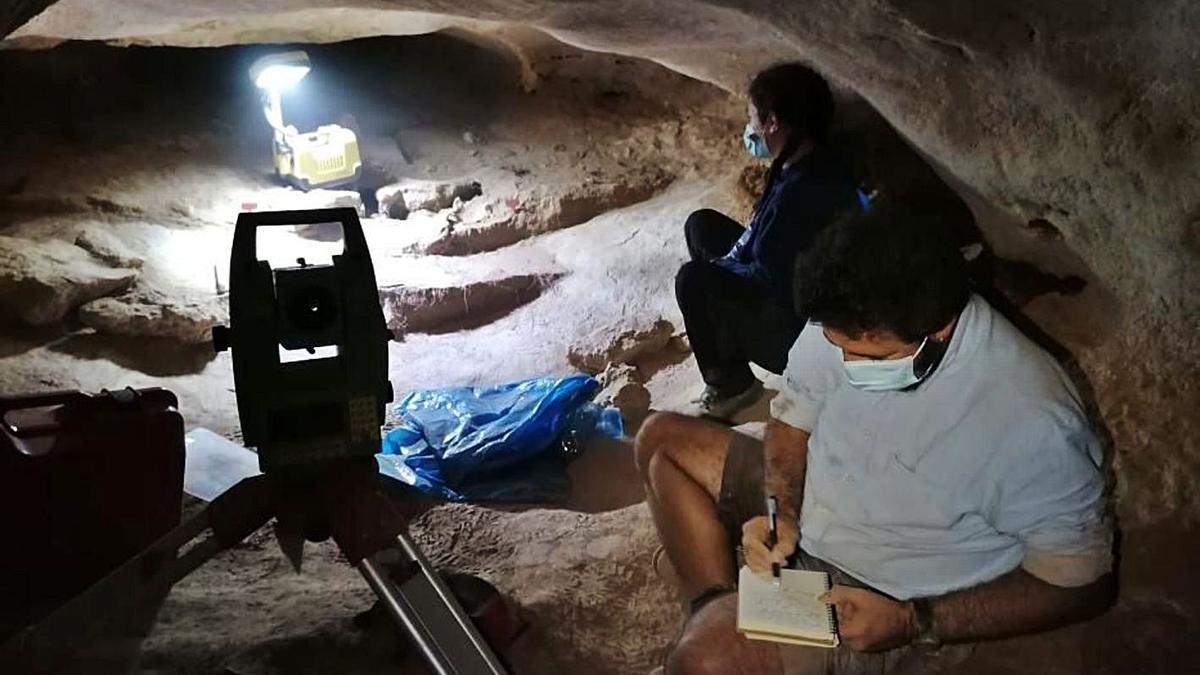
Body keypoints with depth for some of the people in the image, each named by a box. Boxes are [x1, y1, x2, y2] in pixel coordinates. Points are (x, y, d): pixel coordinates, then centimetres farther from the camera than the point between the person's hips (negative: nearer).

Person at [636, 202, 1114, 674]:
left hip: (899, 599, -6)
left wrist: (915, 624, -24)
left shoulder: (1035, 424, -32)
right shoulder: (849, 325, -17)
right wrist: (782, 511, -15)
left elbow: (1082, 583, -18)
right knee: (662, 438, 5)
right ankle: (718, 612, 2)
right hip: (805, 524, 7)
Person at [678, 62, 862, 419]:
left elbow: (769, 278, -27)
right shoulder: (804, 164, -1)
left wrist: (718, 269, -10)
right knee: (702, 225, 11)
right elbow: (764, 233, 13)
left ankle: (731, 385, -4)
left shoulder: (804, 190, -32)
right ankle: (727, 339, 20)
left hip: (800, 331, -10)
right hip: (787, 281, 10)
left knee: (693, 281, -23)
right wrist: (728, 264, 0)